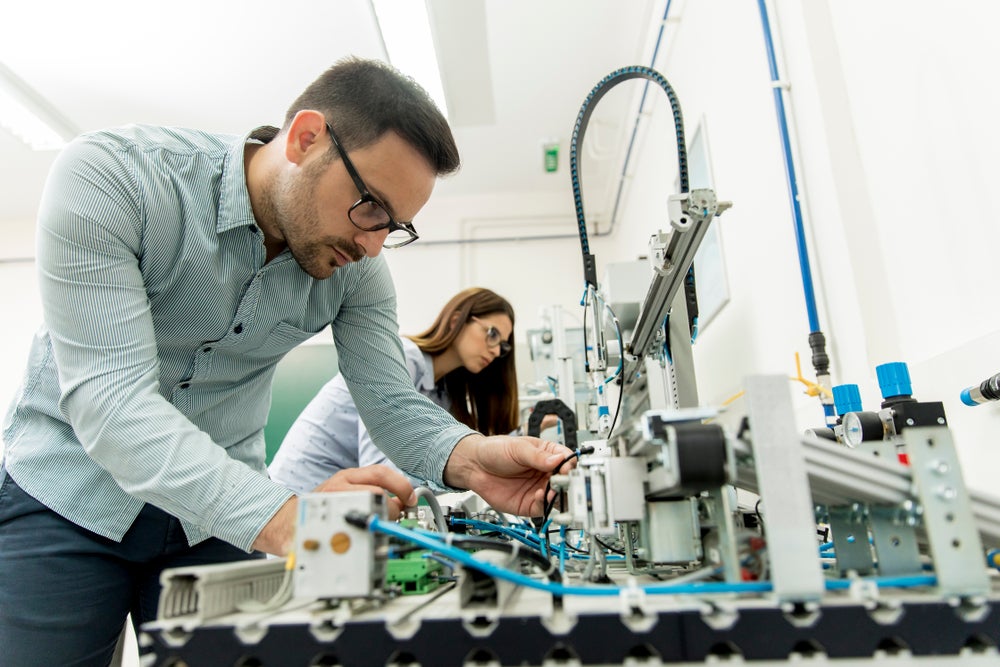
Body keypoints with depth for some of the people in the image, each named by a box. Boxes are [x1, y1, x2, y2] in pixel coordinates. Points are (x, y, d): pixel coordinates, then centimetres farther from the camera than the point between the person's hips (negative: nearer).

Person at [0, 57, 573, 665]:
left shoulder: (356, 268, -12)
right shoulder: (112, 175, -24)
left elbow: (392, 401, -11)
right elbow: (108, 394, -31)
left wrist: (467, 457, -34)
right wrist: (279, 517, -45)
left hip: (221, 517, 3)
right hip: (67, 497, -2)